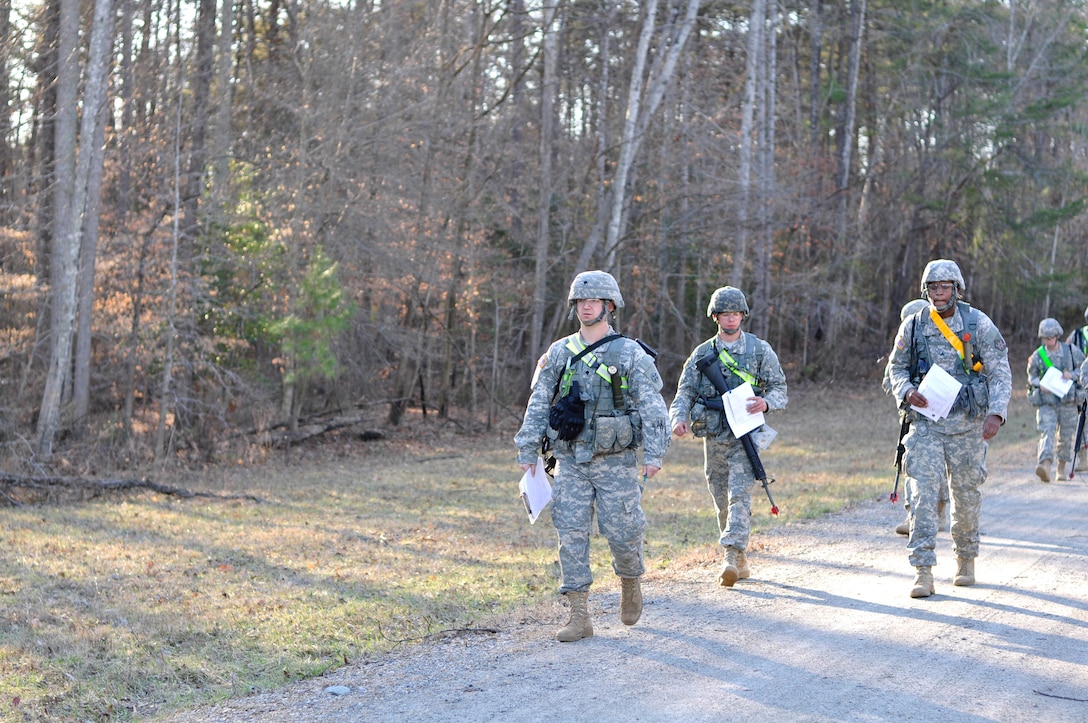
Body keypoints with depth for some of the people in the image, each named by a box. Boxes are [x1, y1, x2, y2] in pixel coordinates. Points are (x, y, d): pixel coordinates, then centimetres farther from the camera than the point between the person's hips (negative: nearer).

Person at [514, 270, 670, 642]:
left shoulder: (631, 354, -2)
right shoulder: (558, 353, 8)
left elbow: (653, 408, -5)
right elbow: (538, 405, 10)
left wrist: (654, 454, -13)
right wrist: (527, 450, 4)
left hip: (616, 461, -3)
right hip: (570, 461, 3)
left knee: (622, 531, -2)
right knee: (571, 534, -2)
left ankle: (630, 582, 30)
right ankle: (580, 616, 3)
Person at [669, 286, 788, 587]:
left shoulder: (760, 350, 4)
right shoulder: (702, 354, 10)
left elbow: (780, 390, 3)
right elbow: (685, 392, 7)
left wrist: (765, 403, -20)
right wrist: (679, 417, -14)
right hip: (713, 437, 3)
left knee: (739, 495, -17)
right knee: (722, 502, 8)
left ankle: (733, 556, -25)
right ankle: (740, 561, 21)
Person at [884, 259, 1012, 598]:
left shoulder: (979, 325, -4)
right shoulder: (912, 327, 1)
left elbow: (1000, 372, -6)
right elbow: (896, 367, 12)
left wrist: (996, 413, -19)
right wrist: (907, 392, -9)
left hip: (967, 424, 0)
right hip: (926, 423, 1)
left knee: (967, 494, 10)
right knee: (923, 493, -10)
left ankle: (966, 558, 33)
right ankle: (923, 572, -12)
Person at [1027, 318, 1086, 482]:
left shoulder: (1072, 351, 2)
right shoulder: (1037, 355, 2)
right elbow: (1031, 376, 11)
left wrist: (1072, 375, -10)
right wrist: (1040, 385, -11)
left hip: (1068, 402, 1)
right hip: (1046, 402, -1)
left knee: (1066, 437, 8)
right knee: (1047, 432, -17)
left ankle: (1062, 468, 26)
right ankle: (1045, 465, -32)